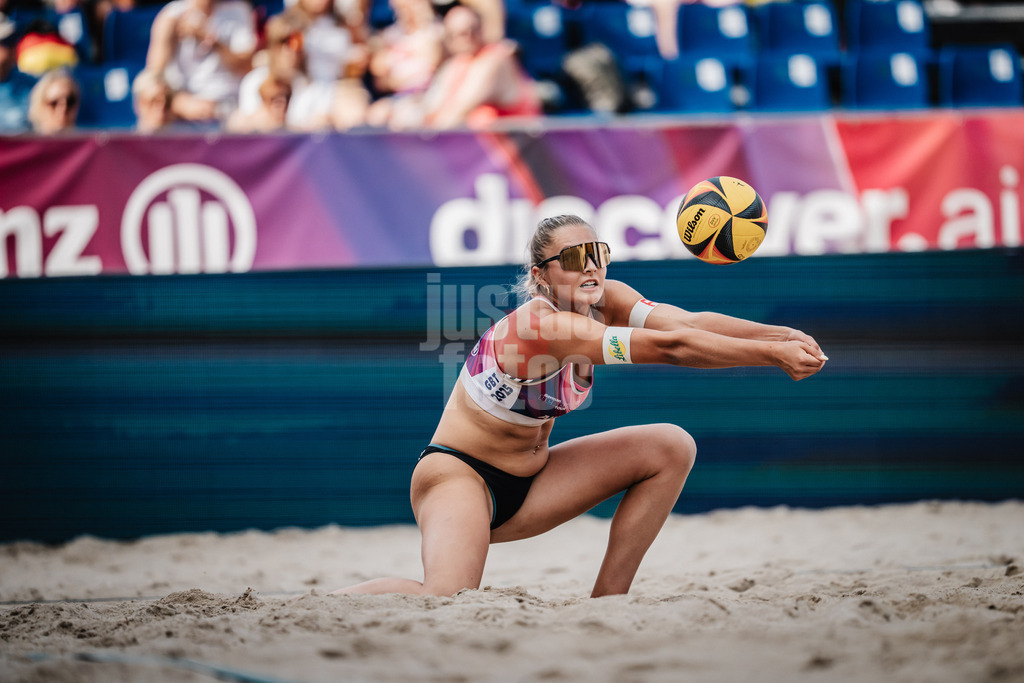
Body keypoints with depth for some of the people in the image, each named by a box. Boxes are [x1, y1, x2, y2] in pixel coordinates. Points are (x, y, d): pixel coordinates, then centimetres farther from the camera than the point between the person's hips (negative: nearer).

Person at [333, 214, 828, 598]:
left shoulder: (605, 303, -5)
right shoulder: (544, 325, -29)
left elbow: (688, 322, -20)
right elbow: (668, 347, -35)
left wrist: (780, 334, -34)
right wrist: (773, 355, -36)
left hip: (528, 481, 9)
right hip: (458, 474, -9)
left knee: (671, 447, -3)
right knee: (445, 603, -34)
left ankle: (606, 602, 1)